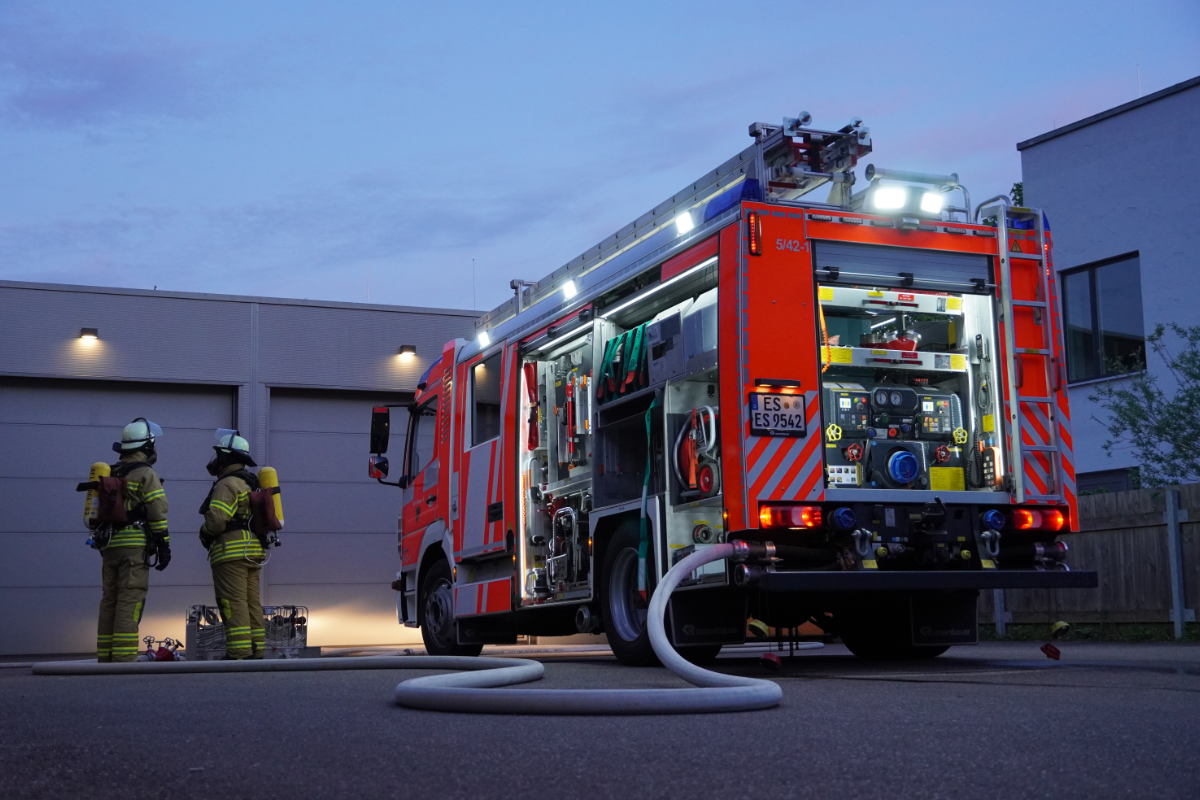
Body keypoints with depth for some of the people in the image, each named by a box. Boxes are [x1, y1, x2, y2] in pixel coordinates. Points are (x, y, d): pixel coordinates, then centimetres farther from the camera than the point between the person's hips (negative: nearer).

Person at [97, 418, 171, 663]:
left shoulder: (110, 474, 18)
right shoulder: (145, 474, -5)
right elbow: (158, 512, -11)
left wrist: (104, 544, 21)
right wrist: (164, 544, -9)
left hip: (110, 545, 7)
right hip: (135, 545, -7)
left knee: (109, 602, 9)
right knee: (129, 603, -10)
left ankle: (106, 658, 10)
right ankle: (124, 657, -14)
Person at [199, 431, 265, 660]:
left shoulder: (228, 484, -10)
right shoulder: (250, 484, 20)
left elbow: (216, 519, -21)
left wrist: (204, 533, -2)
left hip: (231, 553, -9)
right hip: (253, 552, 9)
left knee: (233, 604, -10)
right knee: (251, 604, 10)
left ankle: (239, 654, -13)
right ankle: (257, 652, 10)